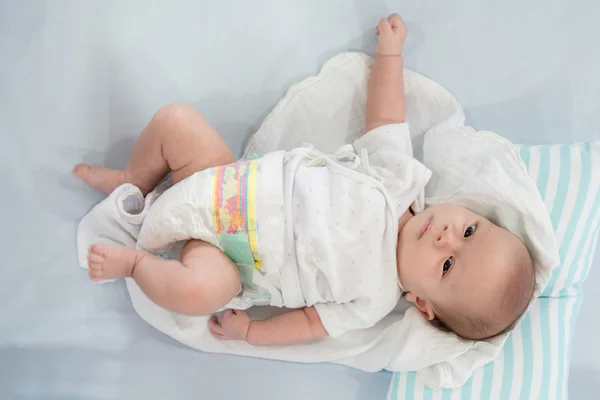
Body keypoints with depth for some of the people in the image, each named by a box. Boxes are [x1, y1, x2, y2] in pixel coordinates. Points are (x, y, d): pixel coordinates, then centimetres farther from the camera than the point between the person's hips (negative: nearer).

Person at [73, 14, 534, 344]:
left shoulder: (372, 298, -16)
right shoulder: (400, 174, -12)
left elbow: (313, 322, -8)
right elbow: (385, 115, 1)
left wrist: (247, 330, -13)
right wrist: (389, 49, 3)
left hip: (216, 248, -4)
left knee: (201, 288, -36)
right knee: (175, 119, -9)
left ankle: (134, 260, -3)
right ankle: (131, 182, 21)